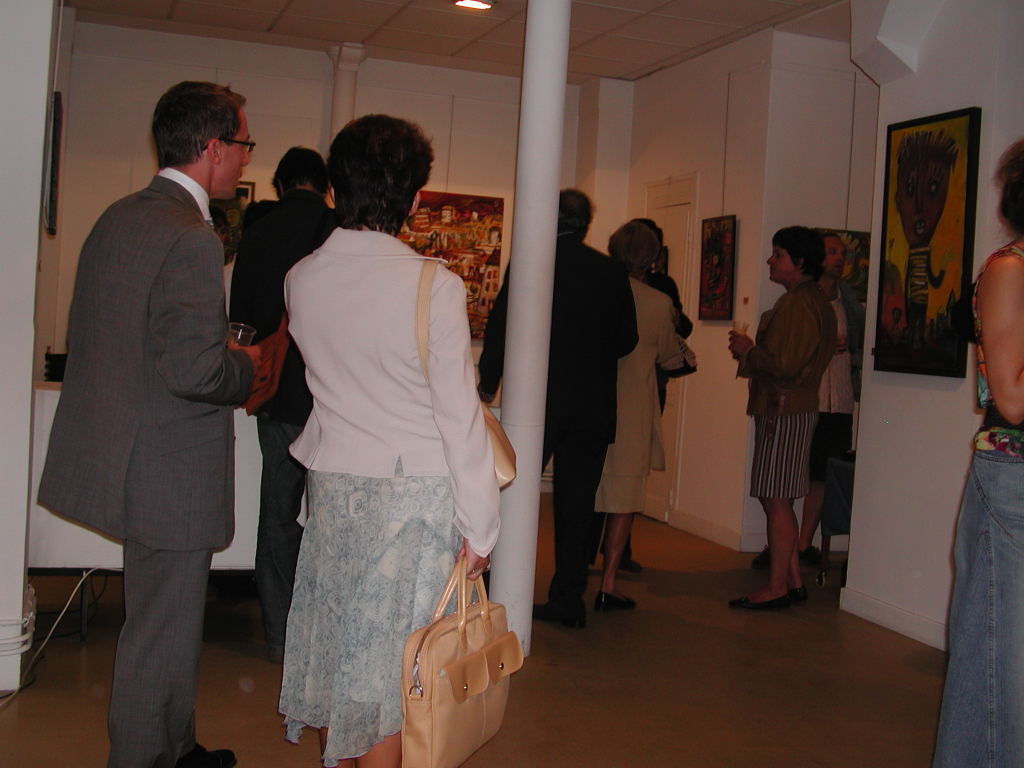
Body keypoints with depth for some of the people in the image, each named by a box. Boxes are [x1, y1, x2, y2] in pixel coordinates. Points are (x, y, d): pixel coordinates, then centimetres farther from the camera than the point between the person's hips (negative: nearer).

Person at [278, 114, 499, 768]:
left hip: (333, 483, 5)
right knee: (390, 654, 5)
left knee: (336, 640, 17)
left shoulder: (301, 279, -2)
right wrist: (479, 525, -7)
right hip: (414, 492, -5)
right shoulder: (434, 287, -17)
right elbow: (459, 414, -14)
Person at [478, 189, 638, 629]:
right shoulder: (612, 272, 1)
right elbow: (626, 339, 6)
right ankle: (569, 601, 14)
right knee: (576, 505, 9)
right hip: (593, 407, 2)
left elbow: (501, 327, -4)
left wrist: (487, 386, 7)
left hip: (538, 401, -2)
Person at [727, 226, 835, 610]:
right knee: (778, 501, 15)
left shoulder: (798, 304, -16)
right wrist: (751, 351, 12)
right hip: (790, 409, 11)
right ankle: (793, 581, 21)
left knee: (776, 501, -5)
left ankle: (776, 588, 1)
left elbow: (785, 366, -22)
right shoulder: (815, 300, 18)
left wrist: (747, 351, -7)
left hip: (784, 412, -11)